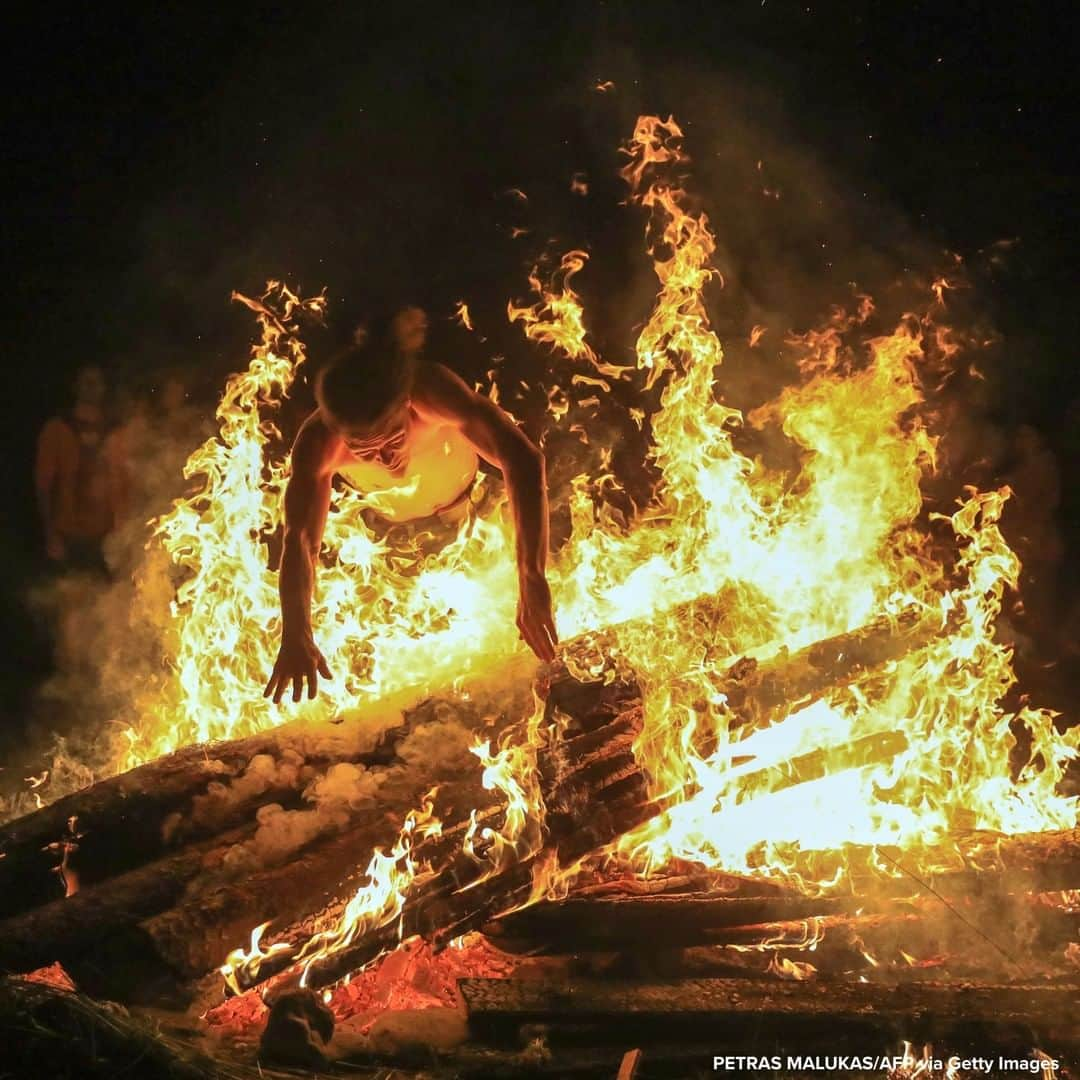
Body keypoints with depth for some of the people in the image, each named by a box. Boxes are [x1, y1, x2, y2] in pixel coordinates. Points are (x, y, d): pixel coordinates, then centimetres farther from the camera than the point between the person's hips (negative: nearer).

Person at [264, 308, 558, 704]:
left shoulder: (432, 393, -48)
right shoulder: (319, 445, -44)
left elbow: (523, 461, -53)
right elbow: (300, 539, -47)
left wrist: (532, 580, -61)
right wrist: (296, 635, -63)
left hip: (461, 497, 0)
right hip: (382, 515, 1)